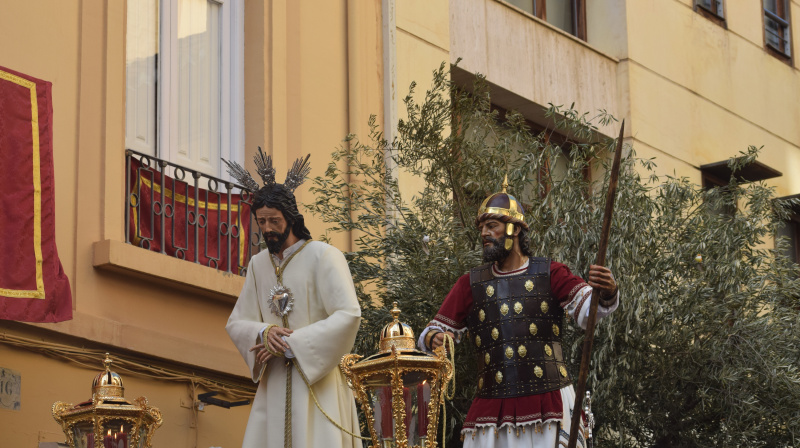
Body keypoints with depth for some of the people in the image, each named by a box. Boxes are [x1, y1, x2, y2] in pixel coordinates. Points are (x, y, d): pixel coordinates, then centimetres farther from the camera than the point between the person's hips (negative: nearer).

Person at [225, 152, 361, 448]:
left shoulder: (323, 256, -6)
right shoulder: (258, 264, 12)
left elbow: (348, 315, -15)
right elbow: (236, 323, 14)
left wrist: (290, 344, -15)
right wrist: (262, 333, -10)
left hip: (317, 378, -5)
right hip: (274, 386, 5)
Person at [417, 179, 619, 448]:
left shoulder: (549, 274, 5)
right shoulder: (471, 285, 11)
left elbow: (589, 309, -9)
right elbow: (430, 336, 10)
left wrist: (607, 292, -32)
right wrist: (434, 339, -15)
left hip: (547, 405, -2)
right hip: (492, 410, 2)